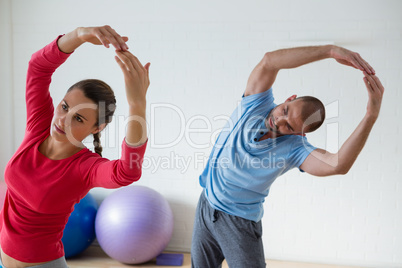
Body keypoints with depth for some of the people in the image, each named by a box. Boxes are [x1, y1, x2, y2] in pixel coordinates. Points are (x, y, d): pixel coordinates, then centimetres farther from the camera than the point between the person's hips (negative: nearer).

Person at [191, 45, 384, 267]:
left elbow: (337, 165, -40)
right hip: (206, 209, 3)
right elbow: (269, 61, -31)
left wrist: (371, 115, -47)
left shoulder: (293, 148, -20)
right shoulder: (256, 104, -13)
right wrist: (329, 51, -40)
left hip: (240, 224, -3)